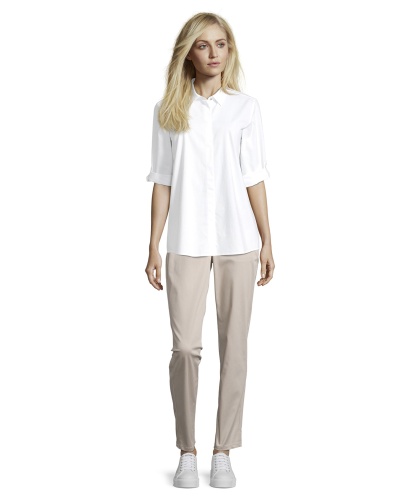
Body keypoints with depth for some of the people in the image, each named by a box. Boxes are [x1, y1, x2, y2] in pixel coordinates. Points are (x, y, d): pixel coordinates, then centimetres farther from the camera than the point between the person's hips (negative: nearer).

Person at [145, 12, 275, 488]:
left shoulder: (245, 107, 6)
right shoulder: (168, 109, 6)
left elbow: (254, 179, 6)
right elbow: (162, 182, 5)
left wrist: (267, 242, 3)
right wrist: (154, 246, 1)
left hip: (238, 240, 1)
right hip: (186, 243, -1)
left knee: (234, 347, 3)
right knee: (185, 346, -7)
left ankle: (222, 452, 12)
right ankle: (186, 451, 8)